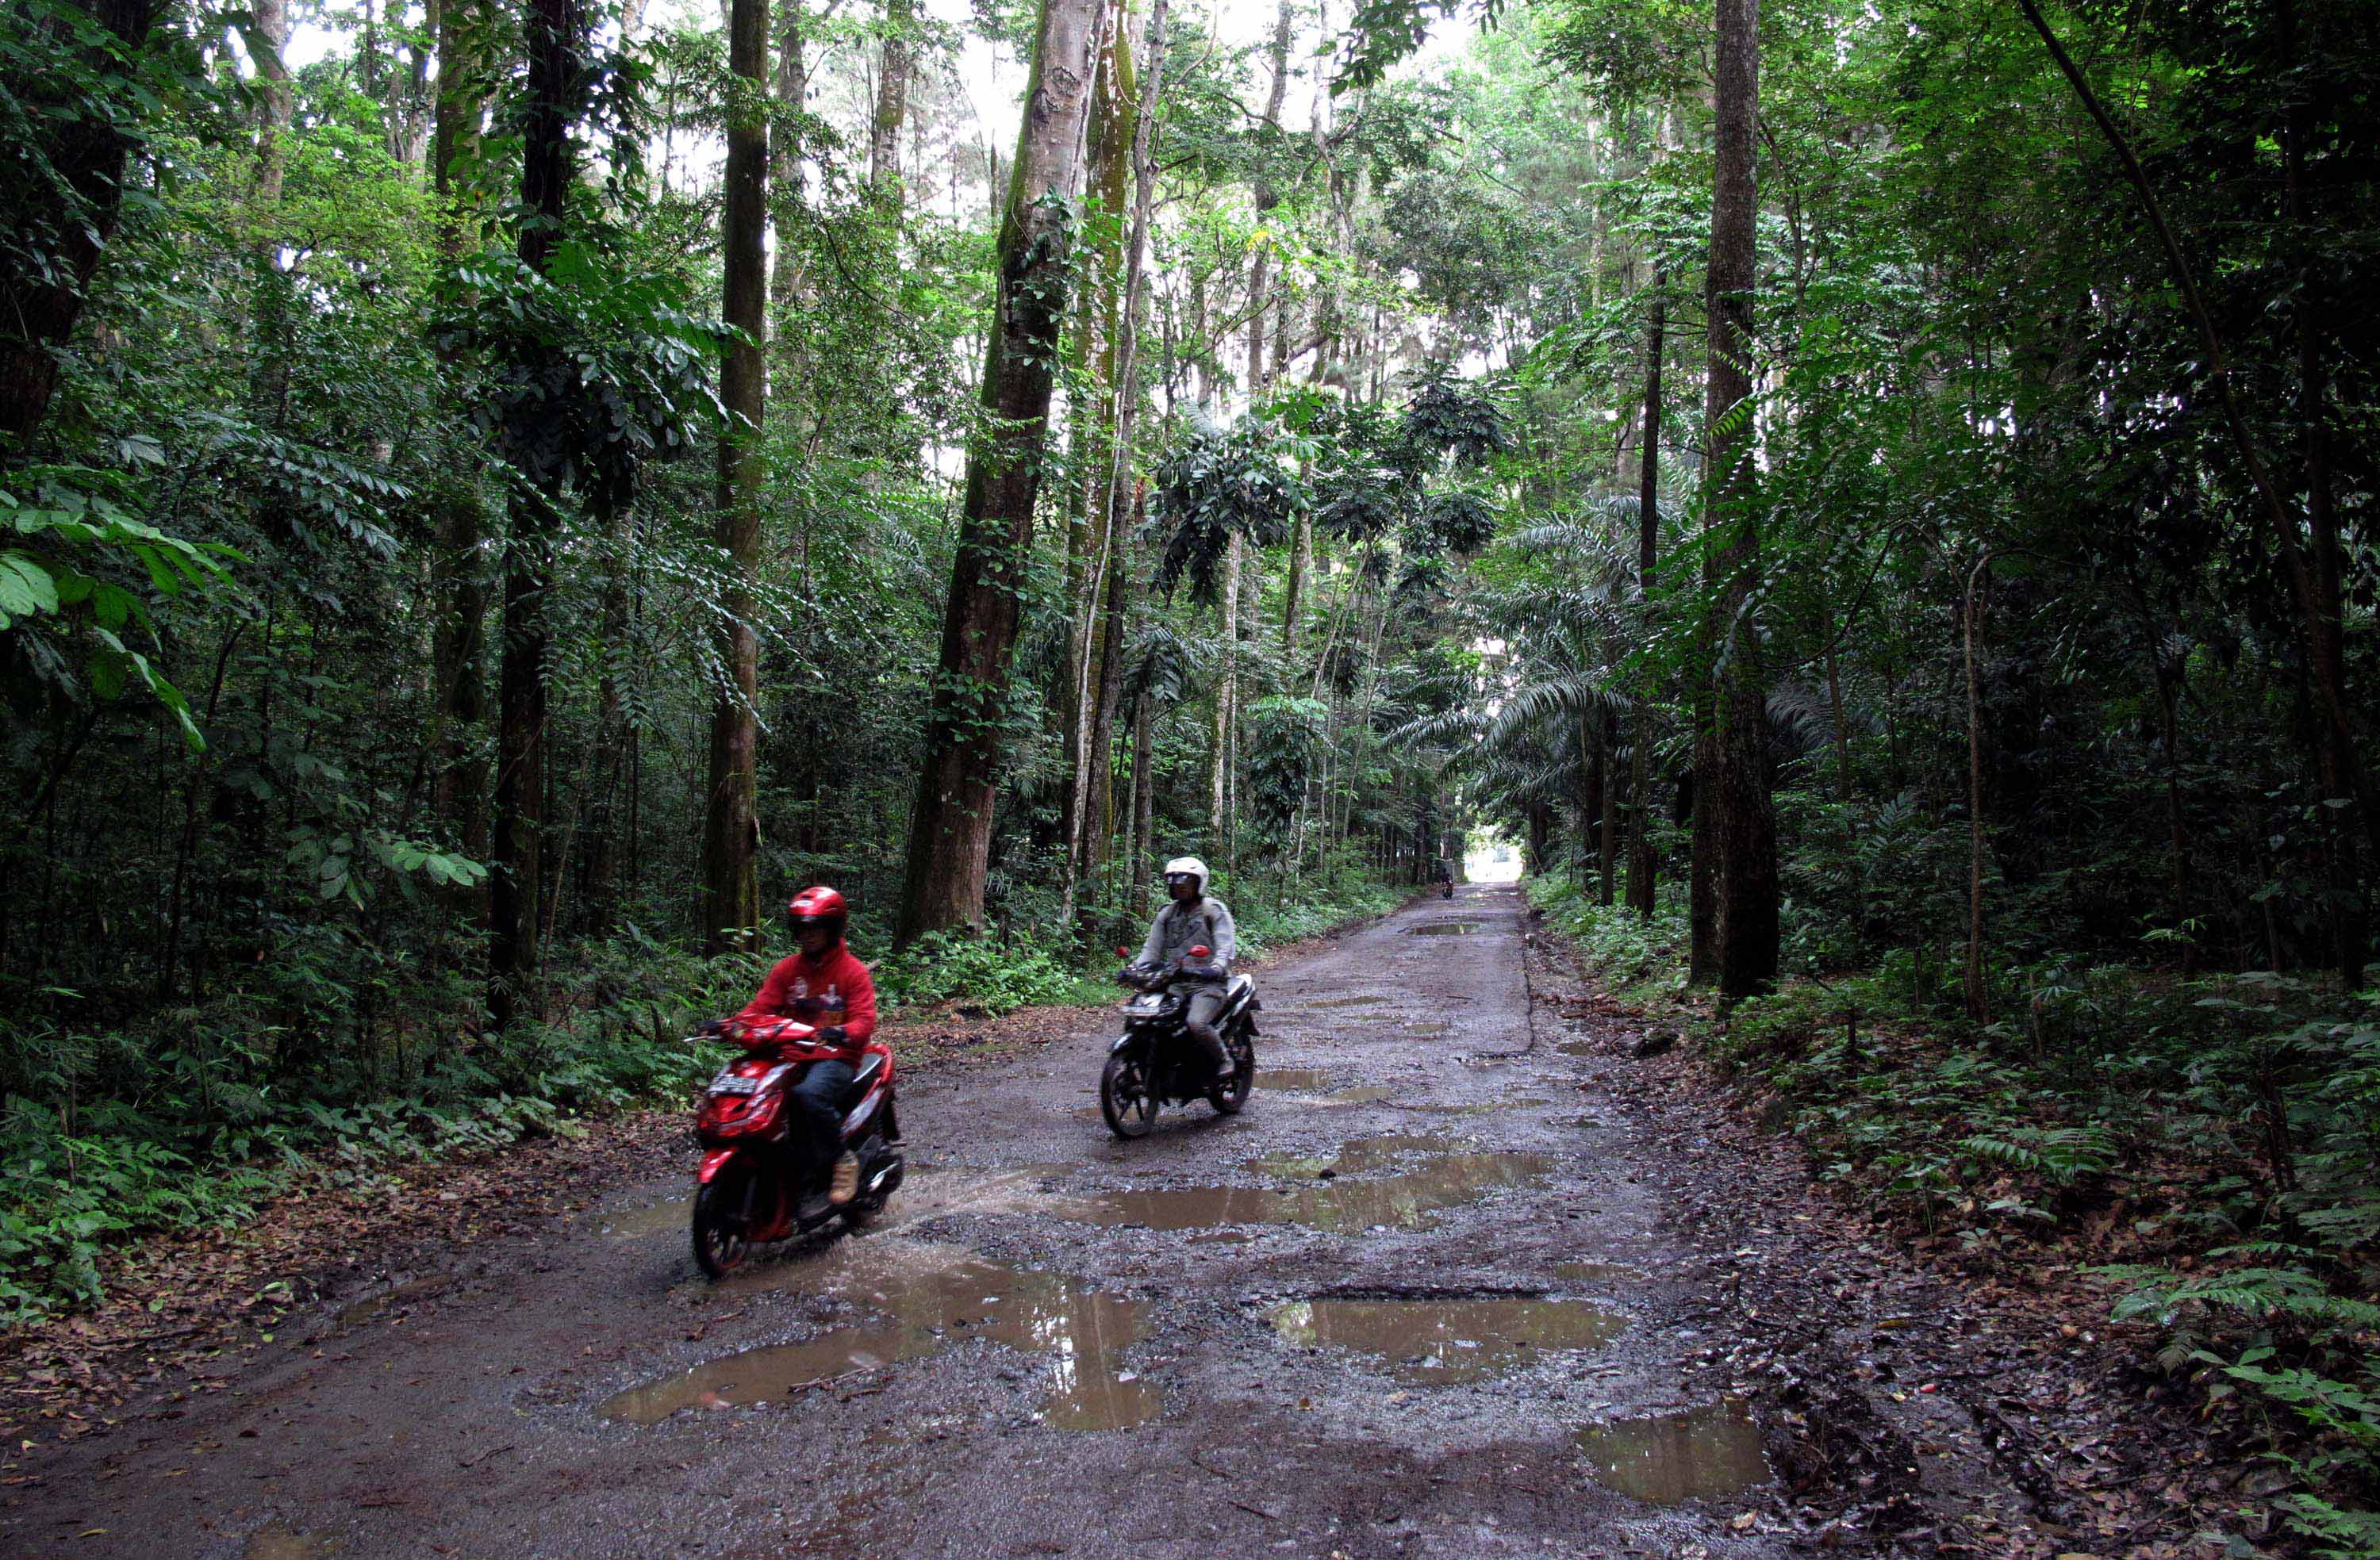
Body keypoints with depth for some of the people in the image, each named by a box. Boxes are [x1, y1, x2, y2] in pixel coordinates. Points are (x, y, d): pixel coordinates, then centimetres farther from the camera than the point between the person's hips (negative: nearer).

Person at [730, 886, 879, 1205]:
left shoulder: (854, 972, 1)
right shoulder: (787, 969, 16)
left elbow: (864, 1020, -9)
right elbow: (762, 1007, 9)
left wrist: (842, 1033, -32)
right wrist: (734, 1023, -12)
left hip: (835, 1058, -5)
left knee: (809, 1094, -37)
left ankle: (843, 1161, -16)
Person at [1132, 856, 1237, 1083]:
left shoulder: (1215, 910, 0)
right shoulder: (1167, 913, 16)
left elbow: (1226, 946, -11)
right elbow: (1152, 947, 14)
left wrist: (1216, 969, -30)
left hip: (1207, 982, -6)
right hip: (1173, 981, 6)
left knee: (1196, 1023, -32)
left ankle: (1224, 1061, -8)